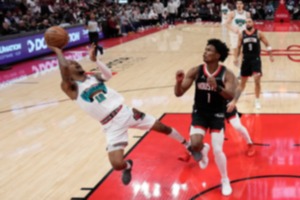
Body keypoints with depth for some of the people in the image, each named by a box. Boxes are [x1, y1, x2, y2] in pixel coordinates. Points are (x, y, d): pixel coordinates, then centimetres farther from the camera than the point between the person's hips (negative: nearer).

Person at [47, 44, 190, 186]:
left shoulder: (93, 77, 10)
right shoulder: (71, 88, -4)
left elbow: (108, 75, -12)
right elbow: (64, 68, -23)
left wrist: (95, 59, -20)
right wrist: (58, 52, -11)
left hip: (125, 112, 4)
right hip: (112, 126, -3)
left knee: (163, 128, 8)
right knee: (117, 164, -17)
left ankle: (188, 146, 36)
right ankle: (128, 166, 23)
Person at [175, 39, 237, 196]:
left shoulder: (226, 74, -14)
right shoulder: (195, 72, -9)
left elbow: (230, 96, -28)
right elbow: (179, 93, -10)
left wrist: (217, 87, -45)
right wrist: (179, 82, -31)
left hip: (217, 115, -1)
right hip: (199, 113, 2)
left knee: (218, 150, -5)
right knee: (195, 145, -19)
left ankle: (225, 180, 23)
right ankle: (203, 149, 23)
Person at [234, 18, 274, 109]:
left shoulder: (258, 33, -2)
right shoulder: (242, 34, 3)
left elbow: (267, 44, 4)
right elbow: (238, 47, 12)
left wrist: (271, 56, 0)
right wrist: (236, 57, 4)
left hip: (256, 59, -2)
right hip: (246, 60, 2)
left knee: (257, 80, -13)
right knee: (243, 80, 13)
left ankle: (257, 101, 0)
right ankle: (237, 97, 35)